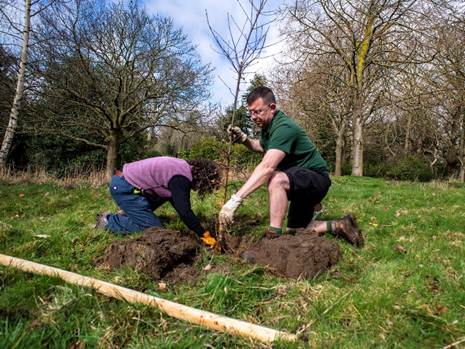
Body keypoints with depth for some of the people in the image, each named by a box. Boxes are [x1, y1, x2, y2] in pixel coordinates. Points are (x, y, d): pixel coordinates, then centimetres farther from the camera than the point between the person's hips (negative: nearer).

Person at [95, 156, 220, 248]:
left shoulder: (185, 168, 8)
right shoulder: (180, 179, -22)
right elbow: (184, 212, -27)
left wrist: (195, 225, 19)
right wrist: (205, 235, -18)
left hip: (126, 180, 10)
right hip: (124, 188, -10)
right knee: (153, 227, -10)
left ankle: (126, 214, 20)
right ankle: (108, 221, 0)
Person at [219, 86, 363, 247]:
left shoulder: (284, 127, -28)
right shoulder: (268, 125, 2)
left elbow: (267, 167, -41)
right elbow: (262, 146, 23)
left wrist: (235, 199, -47)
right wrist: (243, 139, 0)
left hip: (316, 178, -10)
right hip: (301, 182, 10)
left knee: (276, 179, -39)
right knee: (295, 232, 15)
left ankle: (273, 237, -30)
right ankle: (340, 226, 24)